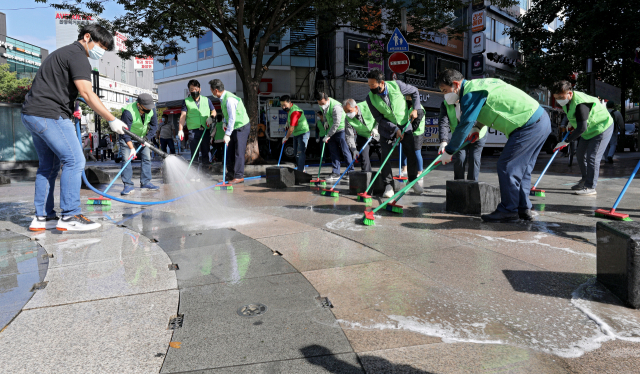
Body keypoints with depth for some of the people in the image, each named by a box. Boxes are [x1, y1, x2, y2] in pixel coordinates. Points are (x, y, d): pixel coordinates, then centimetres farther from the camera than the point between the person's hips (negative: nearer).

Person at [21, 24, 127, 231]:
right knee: (74, 161, -10)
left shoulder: (62, 53, 26)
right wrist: (112, 120, -20)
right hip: (50, 115, -11)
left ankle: (42, 217, 15)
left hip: (31, 114, 11)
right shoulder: (77, 55, -8)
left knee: (48, 165, 12)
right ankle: (70, 217, -10)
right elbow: (86, 93, -20)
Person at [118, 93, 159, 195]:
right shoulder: (128, 112, -32)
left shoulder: (151, 110, -16)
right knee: (126, 159, -13)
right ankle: (128, 185, -11)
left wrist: (147, 138, -15)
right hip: (128, 137, -5)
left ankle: (145, 183, 10)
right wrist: (131, 148, -37)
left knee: (147, 158, 2)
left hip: (142, 137, 5)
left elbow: (154, 125, -3)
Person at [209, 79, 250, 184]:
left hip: (242, 127, -9)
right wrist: (224, 123, 9)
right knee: (229, 152, 10)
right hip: (235, 128, 10)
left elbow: (232, 118, -24)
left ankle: (239, 176, -1)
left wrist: (227, 134, -22)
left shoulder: (229, 99, -23)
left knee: (238, 152, -7)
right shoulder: (223, 98, 6)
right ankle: (231, 175, 18)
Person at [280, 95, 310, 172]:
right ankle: (302, 169, 25)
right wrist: (287, 122, 15)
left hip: (303, 133, -11)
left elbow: (291, 129, -27)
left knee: (300, 153, -17)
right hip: (296, 134, 11)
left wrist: (286, 138, -14)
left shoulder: (294, 112, -27)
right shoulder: (289, 109, 4)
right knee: (296, 152, 14)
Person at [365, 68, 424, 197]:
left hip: (405, 125, 0)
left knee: (411, 153, -1)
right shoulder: (370, 98, -15)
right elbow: (379, 118, -12)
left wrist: (415, 108, -9)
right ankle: (388, 185, 3)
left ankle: (413, 181, 19)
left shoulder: (397, 85, -17)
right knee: (386, 156, -8)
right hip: (387, 130, 0)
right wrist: (395, 129, -19)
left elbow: (414, 92, 2)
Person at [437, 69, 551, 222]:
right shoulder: (478, 84, 16)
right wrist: (477, 127, 19)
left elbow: (464, 126, -16)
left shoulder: (471, 93, -15)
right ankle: (523, 208, 19)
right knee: (521, 168, 14)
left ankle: (509, 210, 0)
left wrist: (448, 152, -7)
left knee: (506, 166, -6)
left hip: (530, 126, -10)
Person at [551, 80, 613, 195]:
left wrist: (566, 142, -42)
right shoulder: (567, 101, -4)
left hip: (602, 128, -10)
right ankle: (585, 180, 32)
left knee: (592, 157, -14)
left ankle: (590, 187, -7)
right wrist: (571, 123, 7)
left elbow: (582, 128, -41)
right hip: (589, 130, 10)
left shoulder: (580, 104, -35)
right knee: (580, 155, 15)